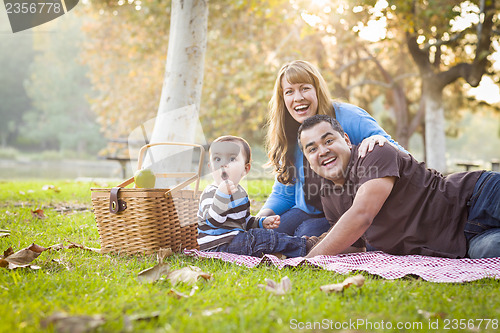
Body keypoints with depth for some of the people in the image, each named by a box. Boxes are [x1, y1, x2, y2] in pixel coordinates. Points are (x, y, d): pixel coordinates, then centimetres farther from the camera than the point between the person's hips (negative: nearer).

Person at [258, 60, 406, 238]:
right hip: (308, 212, 5)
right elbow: (283, 193, 11)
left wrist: (381, 141, -38)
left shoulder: (349, 118, -14)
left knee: (309, 233, -29)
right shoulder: (288, 137, 4)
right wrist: (261, 217, -10)